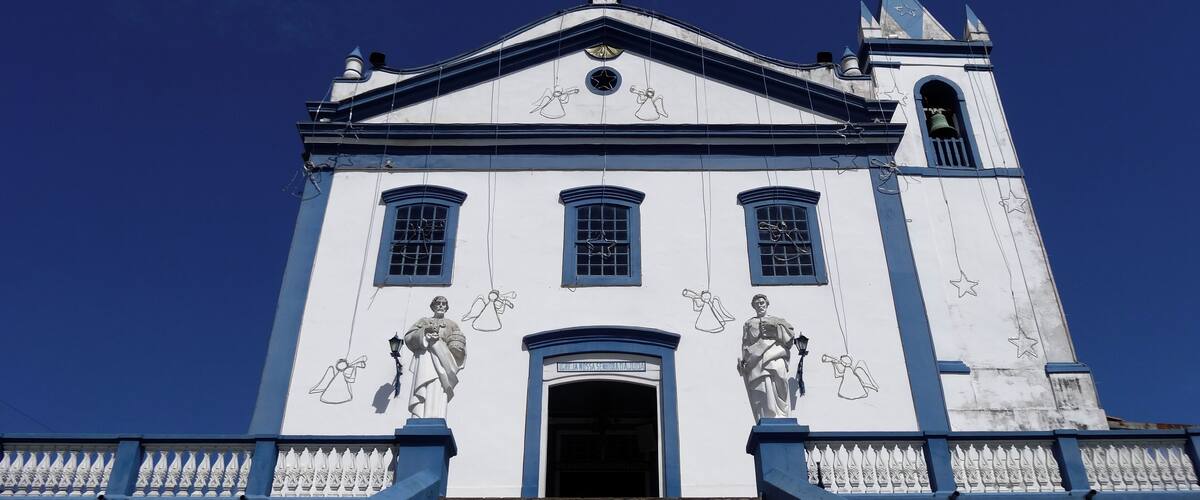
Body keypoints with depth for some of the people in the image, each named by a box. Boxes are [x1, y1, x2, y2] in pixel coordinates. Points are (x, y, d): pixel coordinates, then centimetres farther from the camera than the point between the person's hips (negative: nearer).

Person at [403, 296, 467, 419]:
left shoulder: (452, 324, 23)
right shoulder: (424, 321, 24)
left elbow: (458, 346, 8)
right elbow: (408, 338, 11)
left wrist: (439, 341, -5)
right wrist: (425, 330, -4)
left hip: (442, 361, 0)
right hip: (424, 358, 0)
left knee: (437, 393, -17)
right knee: (421, 392, -17)